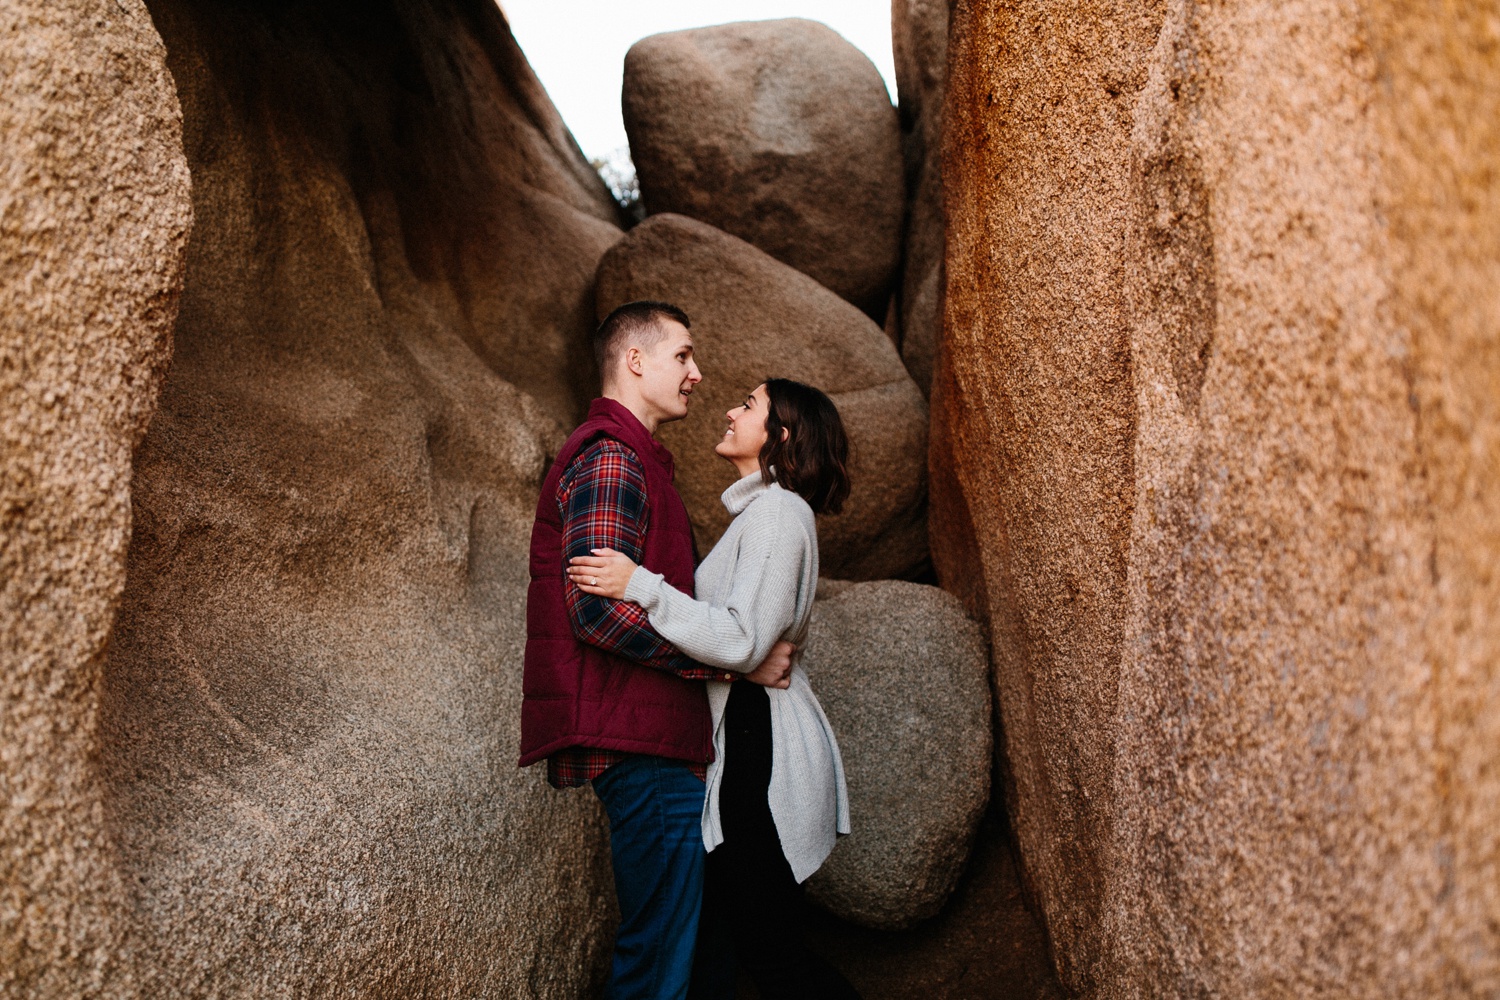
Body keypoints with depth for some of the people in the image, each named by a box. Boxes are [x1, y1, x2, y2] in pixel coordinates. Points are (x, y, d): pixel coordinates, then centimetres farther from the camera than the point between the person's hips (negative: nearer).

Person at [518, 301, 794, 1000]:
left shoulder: (633, 457, 23)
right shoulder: (609, 457, -12)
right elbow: (599, 607, -23)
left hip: (654, 739, 11)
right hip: (642, 740, -11)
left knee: (672, 939, 18)